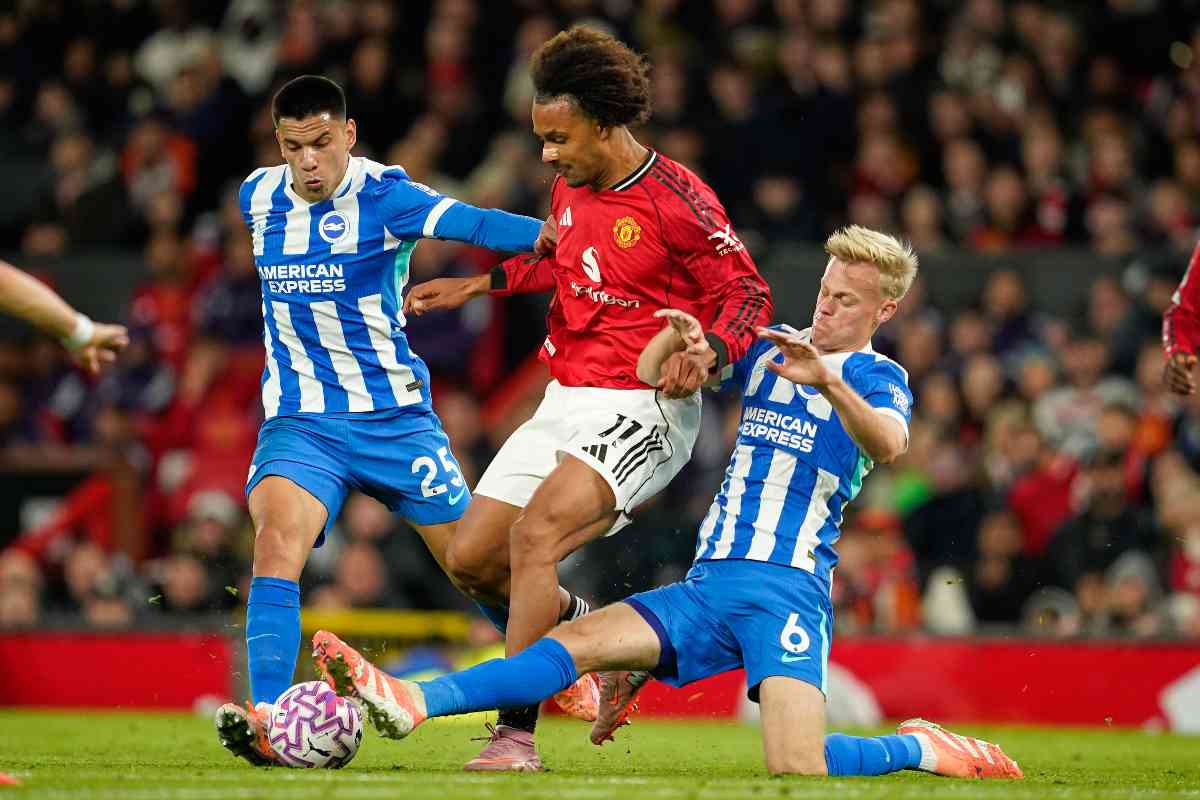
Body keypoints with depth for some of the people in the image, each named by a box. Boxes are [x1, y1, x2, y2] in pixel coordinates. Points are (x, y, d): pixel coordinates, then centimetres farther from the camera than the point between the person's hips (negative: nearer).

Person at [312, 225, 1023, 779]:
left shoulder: (877, 378, 1)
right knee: (581, 640, -14)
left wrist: (829, 380, -40)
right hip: (708, 585, 5)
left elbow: (889, 444, -23)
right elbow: (651, 377, 17)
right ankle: (411, 703, -26)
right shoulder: (769, 351, 17)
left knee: (797, 773, -23)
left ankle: (917, 749, 3)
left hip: (789, 590, -5)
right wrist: (674, 337, -6)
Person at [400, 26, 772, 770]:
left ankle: (517, 735, -26)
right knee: (470, 557, 4)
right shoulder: (571, 188, 7)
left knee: (533, 534, -28)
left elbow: (750, 293, -11)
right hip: (566, 402, 8)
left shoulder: (675, 199, -16)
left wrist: (707, 355, -29)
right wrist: (476, 285, 26)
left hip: (643, 410, -8)